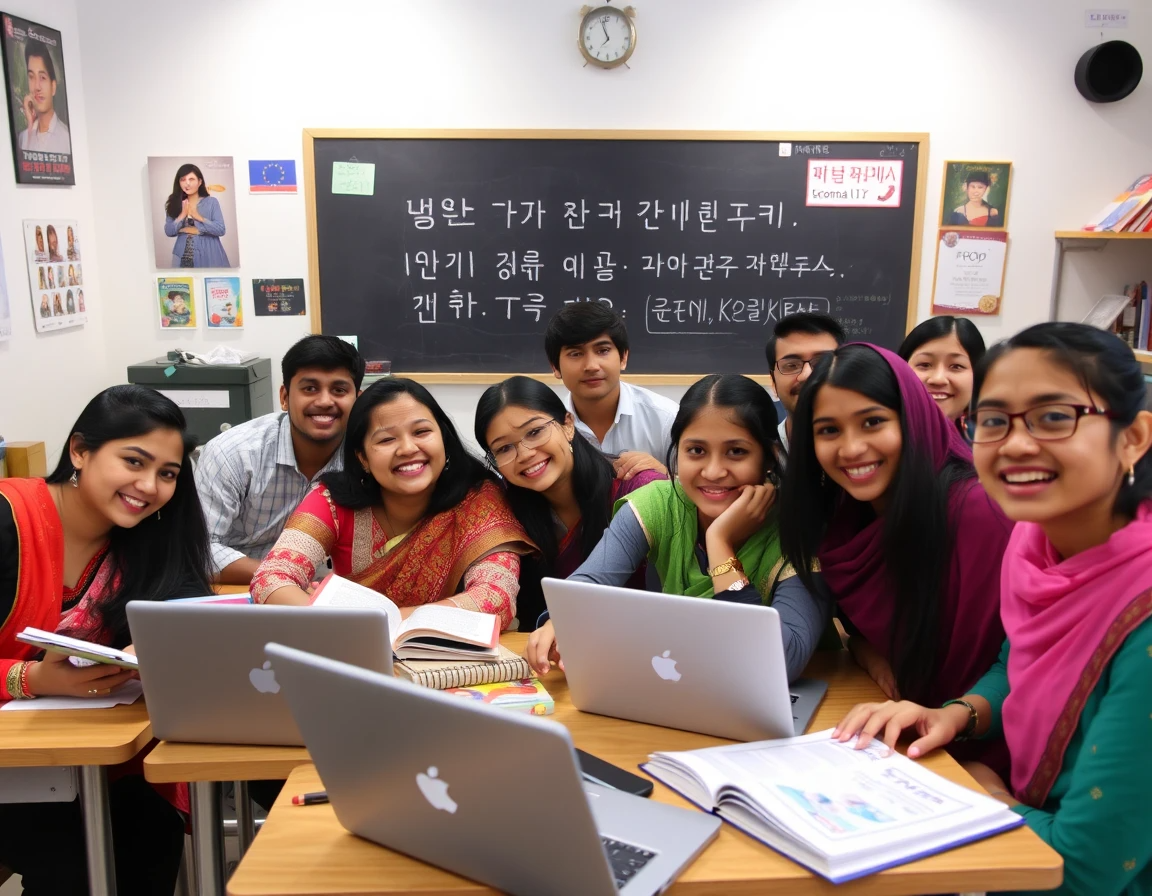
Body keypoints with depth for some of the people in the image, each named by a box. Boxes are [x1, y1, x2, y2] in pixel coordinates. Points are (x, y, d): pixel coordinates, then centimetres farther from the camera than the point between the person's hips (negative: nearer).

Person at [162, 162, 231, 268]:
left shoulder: (211, 202, -1)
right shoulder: (175, 204, 8)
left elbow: (220, 230, -9)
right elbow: (168, 232, 2)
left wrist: (198, 217, -13)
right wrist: (182, 215, -10)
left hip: (208, 256, -2)